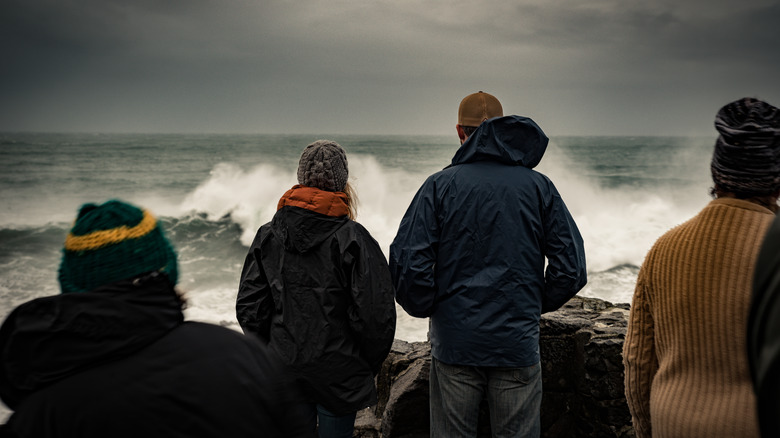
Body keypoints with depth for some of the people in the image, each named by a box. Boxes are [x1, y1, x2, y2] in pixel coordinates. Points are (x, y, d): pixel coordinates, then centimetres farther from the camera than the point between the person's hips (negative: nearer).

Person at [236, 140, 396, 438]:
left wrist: (275, 351, 13)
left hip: (285, 371, 4)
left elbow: (248, 309, 0)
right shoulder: (354, 239, -15)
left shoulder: (268, 236, -2)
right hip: (338, 375, -4)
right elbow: (377, 316, -18)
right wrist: (369, 367, 0)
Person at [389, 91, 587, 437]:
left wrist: (427, 309, 6)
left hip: (455, 344, -1)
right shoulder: (539, 186, 2)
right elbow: (571, 269, -1)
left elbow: (407, 264, -12)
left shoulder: (439, 185, -4)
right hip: (518, 344, 1)